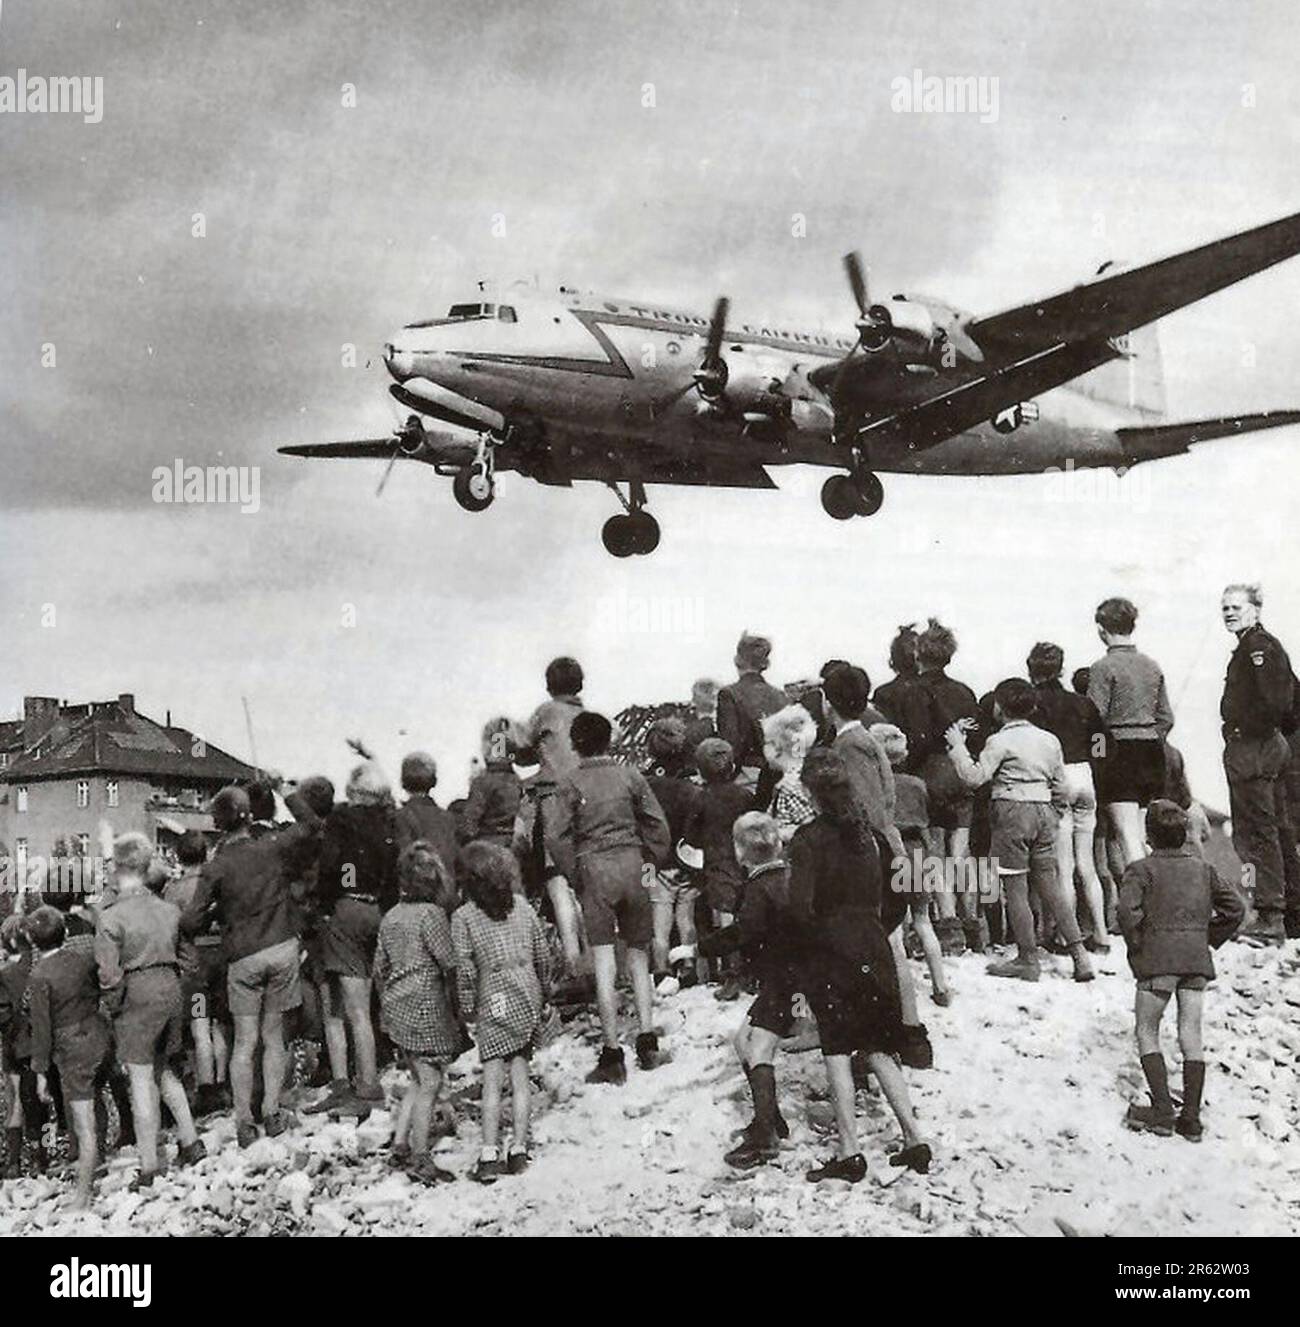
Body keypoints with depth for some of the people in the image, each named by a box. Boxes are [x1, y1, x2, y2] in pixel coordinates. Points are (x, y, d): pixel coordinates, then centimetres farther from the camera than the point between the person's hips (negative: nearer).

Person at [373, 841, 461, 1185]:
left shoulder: (391, 917, 9)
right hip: (425, 1003, -8)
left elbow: (379, 968, 14)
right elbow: (449, 964, -14)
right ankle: (419, 1160, 5)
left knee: (419, 1080, 19)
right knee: (429, 1083, 1)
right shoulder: (431, 914, -13)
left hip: (395, 1004, 8)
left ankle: (400, 1144, 15)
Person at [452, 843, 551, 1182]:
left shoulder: (463, 917, -5)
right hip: (528, 996, 4)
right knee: (519, 1075, 8)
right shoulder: (522, 906, 5)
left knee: (492, 1080, -2)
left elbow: (464, 968, -8)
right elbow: (542, 954, 8)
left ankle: (489, 1154, -7)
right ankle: (519, 1149, 7)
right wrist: (544, 992, 20)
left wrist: (467, 1007, 2)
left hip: (494, 1001, -3)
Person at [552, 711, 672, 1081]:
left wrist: (575, 877, 4)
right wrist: (654, 861, 14)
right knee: (638, 957, 14)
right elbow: (657, 823, 3)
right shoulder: (630, 776, 4)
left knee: (604, 963, -2)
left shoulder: (570, 784, -2)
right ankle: (647, 1041, 10)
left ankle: (612, 1054, -2)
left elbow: (561, 839, -6)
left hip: (594, 870, -2)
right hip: (632, 864, 2)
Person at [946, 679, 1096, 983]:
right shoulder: (1049, 740, 12)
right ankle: (1079, 953, 5)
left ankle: (1028, 960, 3)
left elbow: (974, 776, -17)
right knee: (1050, 885, 11)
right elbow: (1060, 789, 13)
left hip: (1012, 812, -7)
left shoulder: (1001, 741, -9)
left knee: (1015, 888, 0)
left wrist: (957, 746, -6)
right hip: (1043, 812, 7)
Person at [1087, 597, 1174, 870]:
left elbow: (1096, 717, -13)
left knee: (1128, 837, -6)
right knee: (1138, 835, 13)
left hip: (1119, 753, -6)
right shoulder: (1152, 666, 10)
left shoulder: (1103, 668, -10)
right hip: (1151, 751, 6)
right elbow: (1166, 718, 12)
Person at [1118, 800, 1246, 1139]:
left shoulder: (1142, 869, -3)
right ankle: (1191, 1117, 4)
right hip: (1197, 960, 4)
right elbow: (1236, 907, 11)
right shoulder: (1203, 869, 12)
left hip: (1158, 960, -4)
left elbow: (1127, 908, -18)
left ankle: (1162, 1110, -3)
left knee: (1146, 1032, 7)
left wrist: (1136, 943, -4)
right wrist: (1211, 939, 17)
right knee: (1191, 1035, 6)